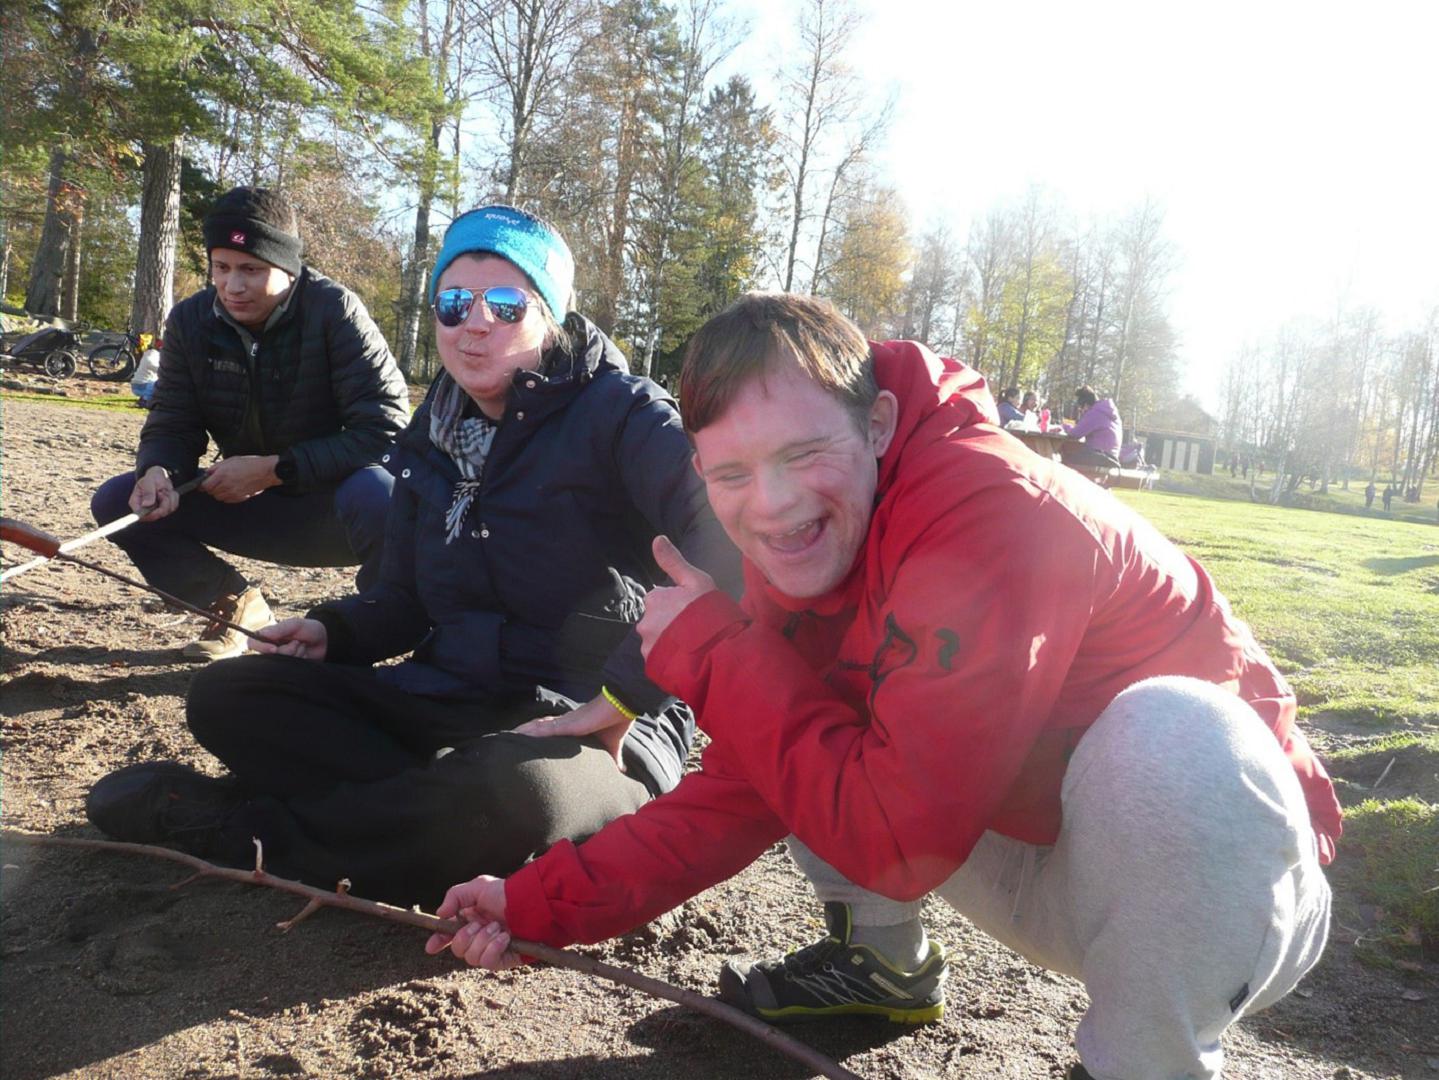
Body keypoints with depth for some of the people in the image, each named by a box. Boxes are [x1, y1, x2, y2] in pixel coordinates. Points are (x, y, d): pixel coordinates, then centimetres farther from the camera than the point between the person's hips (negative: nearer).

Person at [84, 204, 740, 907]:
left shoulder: (617, 413, -12)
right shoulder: (434, 436, 10)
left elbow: (731, 556, -28)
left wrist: (616, 703, -25)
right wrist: (333, 631, -4)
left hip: (593, 731, -6)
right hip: (445, 704, 7)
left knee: (515, 789, -40)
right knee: (225, 695, -4)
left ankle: (240, 828, -16)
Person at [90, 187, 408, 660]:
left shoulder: (335, 310, -20)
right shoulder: (191, 320, -5)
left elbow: (386, 428, -25)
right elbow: (171, 425, 0)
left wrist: (274, 468, -26)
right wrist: (158, 472, -25)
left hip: (334, 503, -5)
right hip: (248, 505, 5)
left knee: (377, 494, -40)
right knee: (116, 501, -9)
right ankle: (235, 604, 10)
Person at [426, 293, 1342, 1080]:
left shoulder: (991, 513, -32)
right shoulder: (805, 546, -5)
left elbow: (899, 837, -33)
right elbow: (751, 782, -1)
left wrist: (708, 648, -25)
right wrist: (548, 904, -8)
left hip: (1230, 888, -6)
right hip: (1038, 863, 7)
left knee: (1166, 730, -38)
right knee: (803, 734, 4)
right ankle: (886, 963, 19)